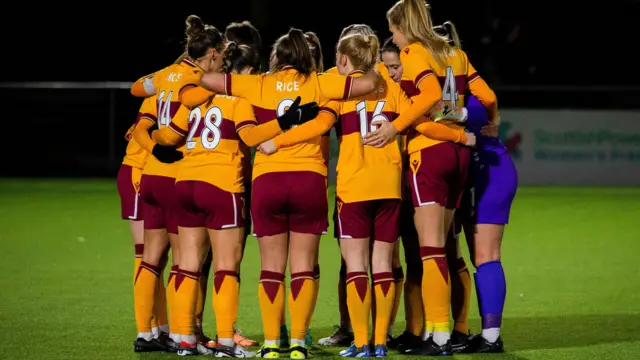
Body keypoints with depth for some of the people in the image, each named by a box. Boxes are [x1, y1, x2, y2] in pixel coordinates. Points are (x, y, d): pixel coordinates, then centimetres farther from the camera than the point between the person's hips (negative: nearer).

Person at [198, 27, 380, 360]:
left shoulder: (260, 85, 7)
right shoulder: (318, 84, 5)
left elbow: (207, 79, 6)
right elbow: (367, 84, 0)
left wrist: (195, 70, 28)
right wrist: (375, 73, 21)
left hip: (267, 180, 1)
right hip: (309, 179, -1)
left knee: (272, 267, 8)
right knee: (302, 267, 4)